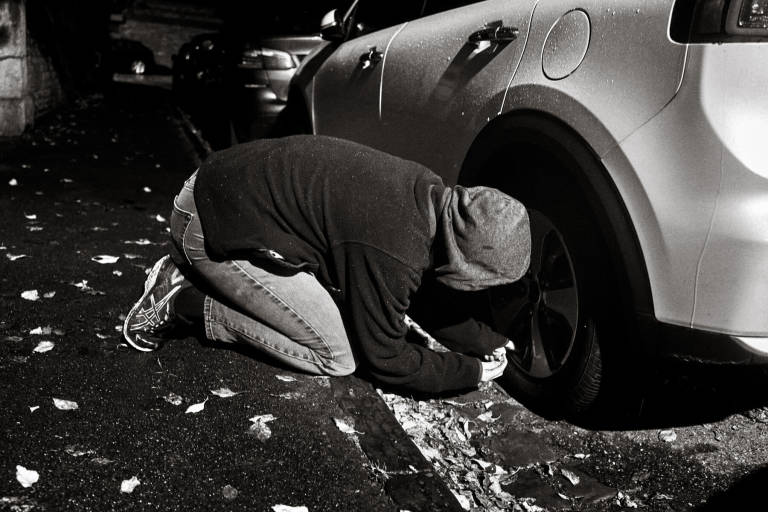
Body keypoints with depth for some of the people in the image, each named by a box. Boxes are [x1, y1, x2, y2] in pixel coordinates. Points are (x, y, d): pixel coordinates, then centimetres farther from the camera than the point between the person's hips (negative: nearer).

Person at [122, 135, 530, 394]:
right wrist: (472, 372, -2)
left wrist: (485, 341, 12)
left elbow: (427, 283, 15)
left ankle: (188, 276, 15)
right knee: (336, 357, -6)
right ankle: (183, 302, -1)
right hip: (216, 230, -9)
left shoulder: (429, 194, -3)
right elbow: (386, 359, -13)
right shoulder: (392, 255, -29)